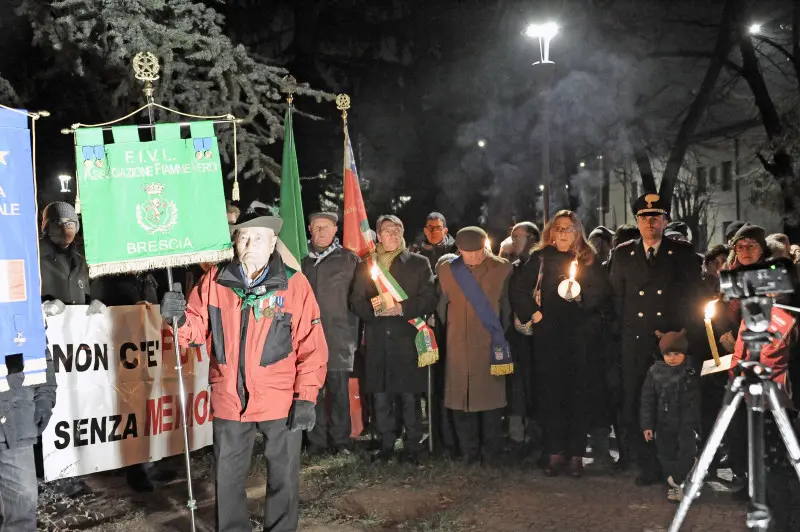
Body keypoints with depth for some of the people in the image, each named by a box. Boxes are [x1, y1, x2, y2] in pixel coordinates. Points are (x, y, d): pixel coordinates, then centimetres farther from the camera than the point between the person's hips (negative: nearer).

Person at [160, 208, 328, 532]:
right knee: (227, 477, 16)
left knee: (283, 477, 13)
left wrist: (306, 398, -12)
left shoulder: (294, 284, -8)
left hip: (281, 399, -2)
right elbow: (197, 329, 4)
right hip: (229, 399, 2)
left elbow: (311, 346, -8)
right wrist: (179, 317, -20)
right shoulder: (214, 281, -1)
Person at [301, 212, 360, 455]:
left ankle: (341, 441, 7)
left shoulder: (349, 259, 5)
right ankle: (316, 441, 11)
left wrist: (353, 332, -5)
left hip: (339, 336, -2)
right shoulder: (301, 259, 13)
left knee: (339, 390, -1)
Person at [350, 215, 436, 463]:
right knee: (380, 396, 4)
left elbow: (429, 300, 0)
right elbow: (356, 301, 10)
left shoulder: (419, 263, 8)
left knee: (410, 396, -2)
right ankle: (386, 445, 14)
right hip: (377, 340, 2)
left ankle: (413, 445, 9)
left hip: (408, 339, -2)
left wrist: (402, 308, -14)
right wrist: (373, 309, -11)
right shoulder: (366, 265, 15)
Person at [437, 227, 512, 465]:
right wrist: (443, 335, 6)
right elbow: (442, 306, 11)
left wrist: (503, 337, -2)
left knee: (491, 398, 2)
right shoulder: (447, 270, 6)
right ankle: (469, 454, 14)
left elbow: (507, 306, 2)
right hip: (458, 346, 2)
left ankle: (490, 455, 12)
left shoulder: (502, 269, 0)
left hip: (490, 346, -2)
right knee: (461, 400, 4)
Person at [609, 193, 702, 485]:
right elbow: (616, 297, 11)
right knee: (633, 407, -1)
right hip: (635, 344, 2)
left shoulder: (683, 252, 5)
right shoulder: (622, 253, 10)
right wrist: (621, 333, 4)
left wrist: (687, 335, -4)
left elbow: (694, 296, 4)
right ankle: (649, 467, 12)